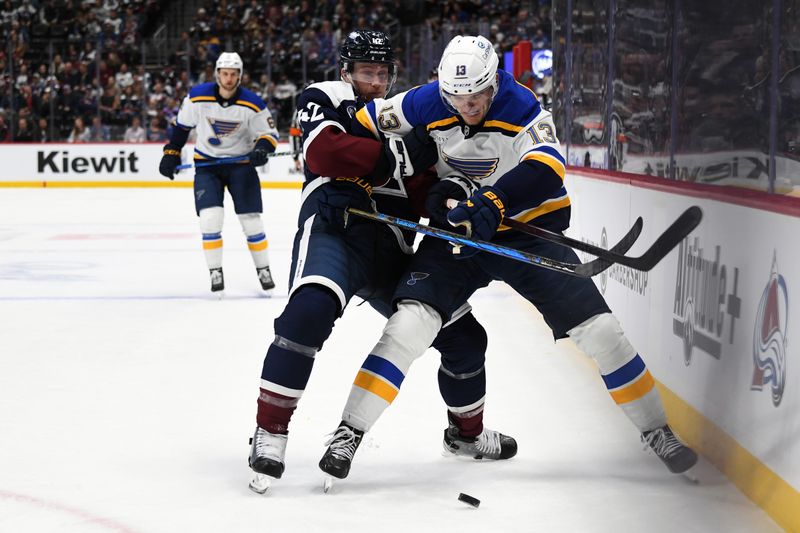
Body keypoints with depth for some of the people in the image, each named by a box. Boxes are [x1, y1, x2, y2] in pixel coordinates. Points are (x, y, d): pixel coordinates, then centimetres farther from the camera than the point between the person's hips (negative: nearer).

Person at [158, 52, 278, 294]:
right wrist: (171, 153, 3)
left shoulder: (252, 104, -15)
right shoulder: (198, 96, -12)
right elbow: (182, 124, 3)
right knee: (210, 217, -15)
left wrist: (261, 149, -26)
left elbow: (269, 133, -5)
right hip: (207, 163, 0)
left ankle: (263, 269, 17)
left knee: (251, 220, -1)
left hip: (241, 163, 0)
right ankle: (215, 272, -3)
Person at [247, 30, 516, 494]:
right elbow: (325, 152, -16)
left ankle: (471, 430, 34)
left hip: (392, 248, 6)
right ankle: (270, 432, -26)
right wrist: (401, 155, -21)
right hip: (334, 228, -6)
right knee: (311, 309, -36)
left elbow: (422, 188, 16)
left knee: (463, 336, 8)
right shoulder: (323, 99, 5)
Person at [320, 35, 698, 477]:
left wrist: (492, 204, -49)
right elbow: (364, 125, -1)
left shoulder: (519, 107, -20)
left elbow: (545, 170, -35)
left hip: (527, 229, -1)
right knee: (411, 319, -19)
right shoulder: (427, 104, -12)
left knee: (595, 327, -9)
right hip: (457, 232, 2)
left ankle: (654, 428, 8)